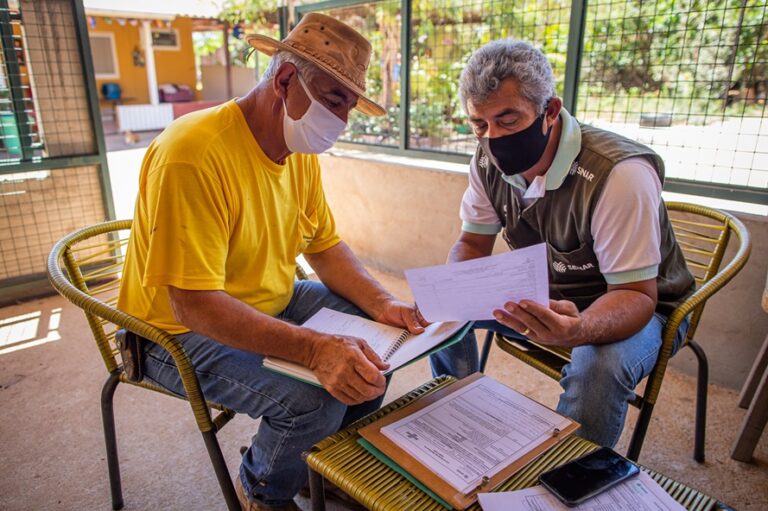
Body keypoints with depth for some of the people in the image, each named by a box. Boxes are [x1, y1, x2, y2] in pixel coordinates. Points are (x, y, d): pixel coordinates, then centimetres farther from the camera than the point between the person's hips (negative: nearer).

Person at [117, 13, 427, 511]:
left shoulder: (302, 149, -1)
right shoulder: (194, 152, -28)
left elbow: (326, 246, 6)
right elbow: (193, 304, -31)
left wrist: (383, 304, -10)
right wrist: (316, 348, -41)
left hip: (271, 306, 8)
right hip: (182, 333, -8)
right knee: (315, 399, -27)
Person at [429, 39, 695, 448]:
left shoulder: (619, 174, -31)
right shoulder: (488, 162, -11)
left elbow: (636, 295, -28)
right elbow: (472, 244, -1)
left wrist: (580, 329, -51)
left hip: (633, 304, -5)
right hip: (543, 295, 6)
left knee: (599, 365, -37)